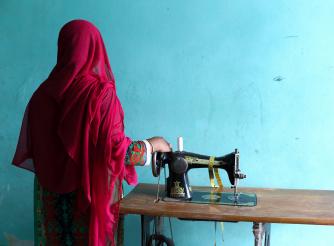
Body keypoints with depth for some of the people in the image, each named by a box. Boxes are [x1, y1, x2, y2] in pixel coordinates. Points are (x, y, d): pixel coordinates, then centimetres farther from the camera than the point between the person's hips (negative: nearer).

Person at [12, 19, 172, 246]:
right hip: (89, 196, -4)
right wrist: (153, 145, 0)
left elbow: (30, 149, 3)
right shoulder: (101, 93, -16)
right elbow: (116, 149, -17)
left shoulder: (43, 93, -2)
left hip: (50, 198, 4)